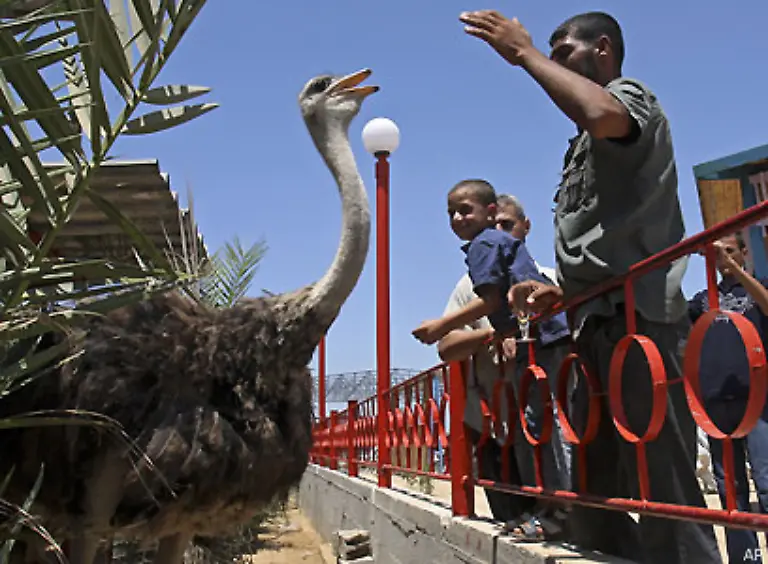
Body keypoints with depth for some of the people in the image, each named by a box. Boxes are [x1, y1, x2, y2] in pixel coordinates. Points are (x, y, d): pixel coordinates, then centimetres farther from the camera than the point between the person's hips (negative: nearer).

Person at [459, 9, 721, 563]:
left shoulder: (631, 94, 3)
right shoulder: (585, 147, 29)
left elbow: (601, 115, -25)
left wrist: (525, 52, -13)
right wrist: (562, 292, 12)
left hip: (636, 321, -10)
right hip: (600, 329, 10)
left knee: (665, 495, -13)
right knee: (595, 505, 12)